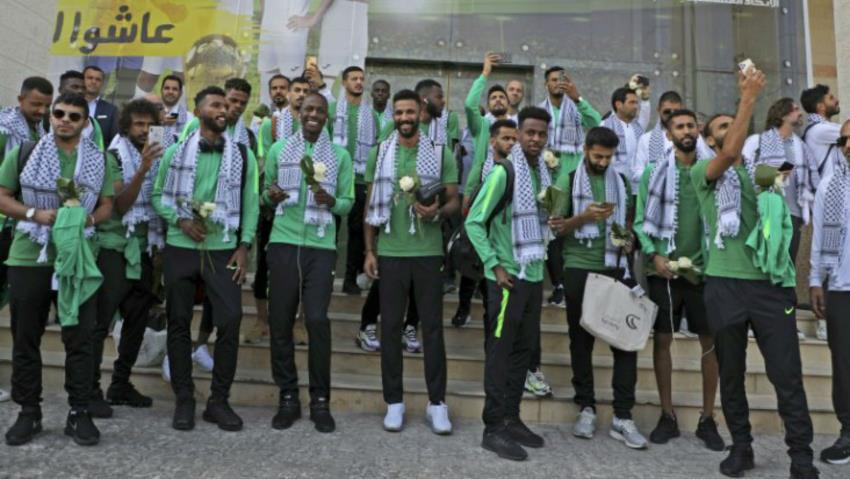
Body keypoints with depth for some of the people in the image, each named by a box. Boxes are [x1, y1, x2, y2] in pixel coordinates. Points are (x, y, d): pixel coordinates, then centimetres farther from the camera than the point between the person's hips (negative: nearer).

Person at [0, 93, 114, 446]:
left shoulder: (100, 160, 8)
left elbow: (107, 205, 9)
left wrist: (88, 219, -12)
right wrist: (35, 214, -12)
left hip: (79, 258, 0)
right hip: (29, 257, 0)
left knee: (80, 338, 2)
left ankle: (79, 413, 12)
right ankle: (29, 412, 21)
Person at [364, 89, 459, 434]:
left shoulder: (440, 153, 4)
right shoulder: (380, 153, 7)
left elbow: (453, 201, 4)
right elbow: (371, 205, 8)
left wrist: (437, 211, -20)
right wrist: (369, 251, 3)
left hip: (428, 252, -1)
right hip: (390, 252, 1)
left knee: (432, 326, 3)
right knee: (390, 326, 6)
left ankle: (437, 402, 14)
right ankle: (394, 402, 17)